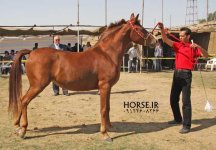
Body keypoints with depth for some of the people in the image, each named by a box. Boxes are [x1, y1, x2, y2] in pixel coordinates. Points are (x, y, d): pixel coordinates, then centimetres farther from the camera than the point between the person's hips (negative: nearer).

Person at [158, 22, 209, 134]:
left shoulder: (193, 48, -1)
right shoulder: (177, 45, 10)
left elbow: (206, 56, -11)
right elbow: (166, 40, -4)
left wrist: (198, 46, -25)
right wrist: (162, 29, -20)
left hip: (186, 75, -6)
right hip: (177, 74, 6)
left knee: (186, 101, -8)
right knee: (173, 99, 13)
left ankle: (186, 125, -6)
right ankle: (178, 119, 32)